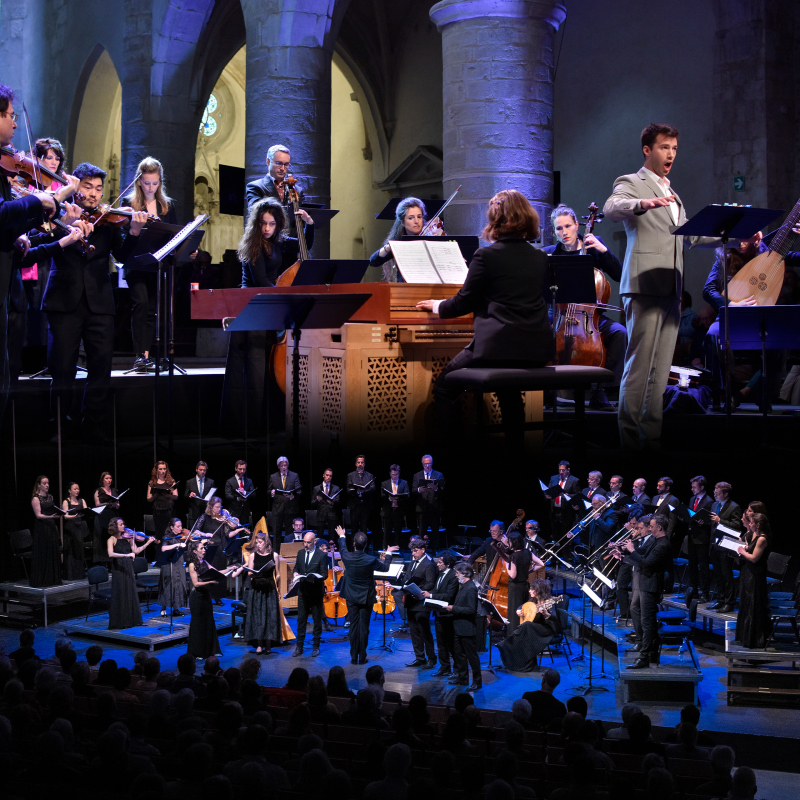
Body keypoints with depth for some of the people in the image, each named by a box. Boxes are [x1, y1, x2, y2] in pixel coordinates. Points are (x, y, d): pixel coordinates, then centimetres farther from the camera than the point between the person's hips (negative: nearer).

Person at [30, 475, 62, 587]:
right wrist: (50, 517, -29)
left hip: (51, 527, 7)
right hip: (41, 528, -7)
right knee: (42, 554, -5)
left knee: (53, 553, 6)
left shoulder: (50, 497, 14)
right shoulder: (35, 499, -8)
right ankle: (41, 580, 0)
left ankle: (52, 579, 12)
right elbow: (38, 515, -15)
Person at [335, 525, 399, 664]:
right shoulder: (371, 560, -18)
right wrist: (389, 554, 19)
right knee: (364, 627, 5)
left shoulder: (347, 557, -13)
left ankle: (354, 657, 12)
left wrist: (342, 537, 32)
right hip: (366, 598, -2)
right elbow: (385, 567, 3)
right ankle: (362, 657, 10)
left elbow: (342, 549, 13)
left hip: (352, 598, 2)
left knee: (353, 626, 8)